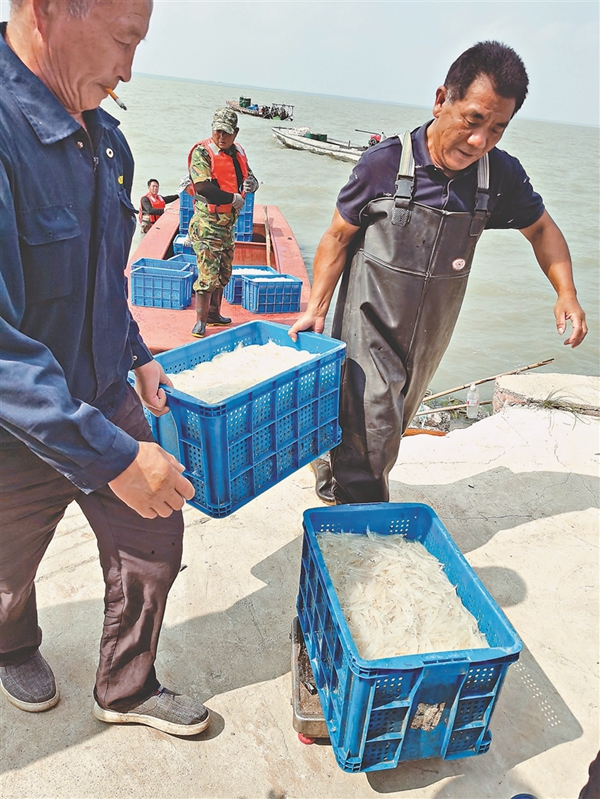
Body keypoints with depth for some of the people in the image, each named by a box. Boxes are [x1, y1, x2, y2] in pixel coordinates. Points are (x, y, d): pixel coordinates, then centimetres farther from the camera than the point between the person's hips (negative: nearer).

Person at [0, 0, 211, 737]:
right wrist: (115, 457, -31)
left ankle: (126, 689, 41)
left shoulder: (105, 139, 0)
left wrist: (136, 357, 10)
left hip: (105, 401, 7)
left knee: (153, 542, 14)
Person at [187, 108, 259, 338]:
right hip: (207, 225, -8)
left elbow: (250, 178, 20)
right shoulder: (202, 152, -10)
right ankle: (200, 322, 2)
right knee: (208, 275, -9)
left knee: (223, 274, 16)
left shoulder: (238, 153, 12)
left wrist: (250, 182, -6)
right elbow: (202, 187, -22)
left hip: (228, 224, 8)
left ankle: (214, 314, 30)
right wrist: (234, 198, -16)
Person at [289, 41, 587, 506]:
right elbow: (339, 237, -4)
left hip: (429, 339, 4)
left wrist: (566, 292, -3)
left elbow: (540, 228, 11)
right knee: (368, 444, -7)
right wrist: (316, 309, -10)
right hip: (369, 329, -4)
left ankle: (332, 480, 46)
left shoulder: (501, 175, -5)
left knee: (390, 430, 19)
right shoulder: (385, 163, -14)